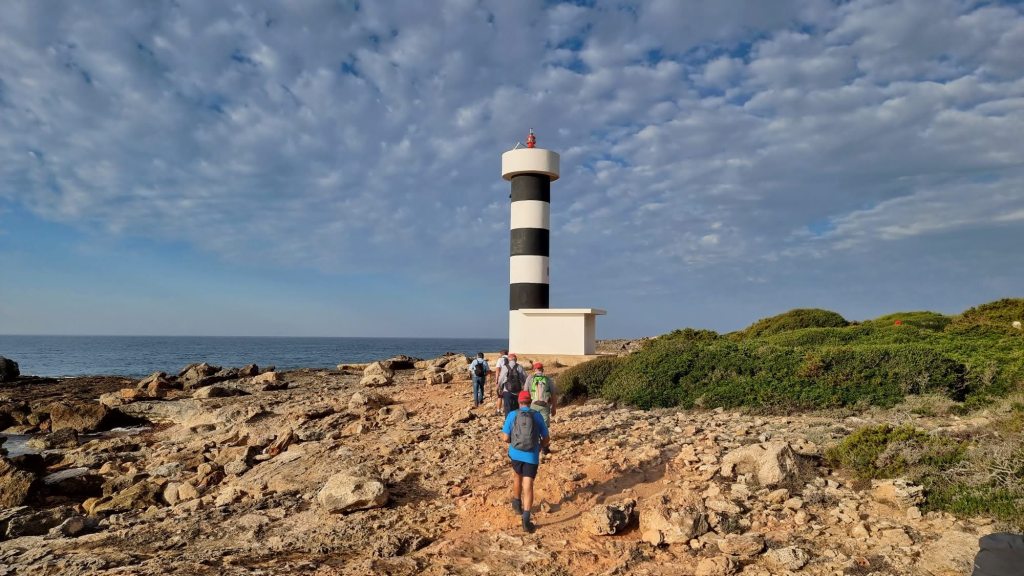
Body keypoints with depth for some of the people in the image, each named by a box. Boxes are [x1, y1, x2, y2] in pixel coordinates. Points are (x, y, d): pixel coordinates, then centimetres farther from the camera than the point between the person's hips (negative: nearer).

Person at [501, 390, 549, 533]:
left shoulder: (512, 415, -2)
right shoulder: (537, 416, 0)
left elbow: (505, 438, -5)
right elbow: (546, 439, 3)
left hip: (515, 453, 1)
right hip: (531, 456, -1)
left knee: (517, 476, 29)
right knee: (528, 486, -2)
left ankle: (517, 505, 45)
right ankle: (526, 519, -14)